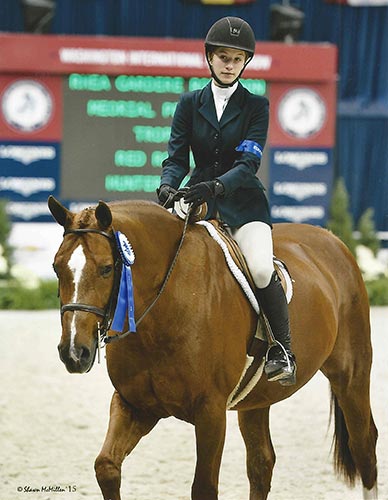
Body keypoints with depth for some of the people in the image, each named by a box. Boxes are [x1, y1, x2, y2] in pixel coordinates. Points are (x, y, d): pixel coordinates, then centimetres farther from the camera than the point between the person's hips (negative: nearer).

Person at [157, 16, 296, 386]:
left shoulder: (256, 106, 1)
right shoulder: (190, 103, 8)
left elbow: (248, 163, -10)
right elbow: (177, 157, 2)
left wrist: (216, 186, -30)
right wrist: (167, 186, -21)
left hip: (243, 202, -3)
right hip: (197, 201, 3)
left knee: (261, 270, -27)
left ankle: (283, 349, -12)